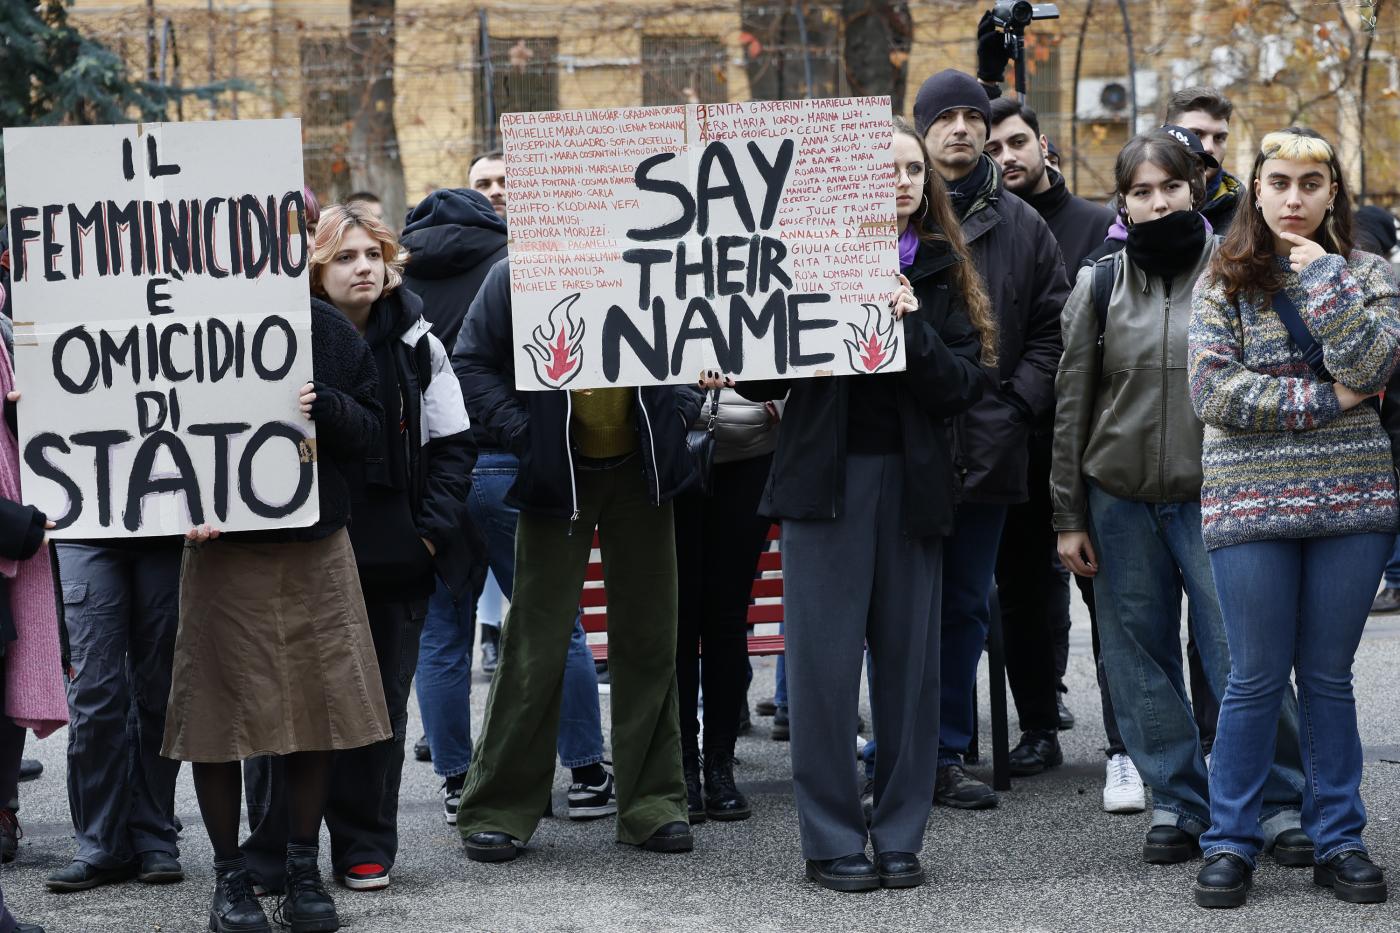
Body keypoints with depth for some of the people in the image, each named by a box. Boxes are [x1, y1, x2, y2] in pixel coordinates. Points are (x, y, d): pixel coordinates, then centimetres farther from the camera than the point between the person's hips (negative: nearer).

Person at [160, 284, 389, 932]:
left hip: (317, 551, 3)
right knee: (221, 711, 2)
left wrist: (324, 407, -14)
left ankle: (303, 870, 20)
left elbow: (372, 434, 6)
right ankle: (229, 876, 16)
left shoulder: (329, 331, 4)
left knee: (317, 707, 5)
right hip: (224, 553, -3)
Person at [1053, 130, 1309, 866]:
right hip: (1122, 501, 3)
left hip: (1214, 496, -3)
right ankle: (1177, 798, 16)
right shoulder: (1100, 286, 7)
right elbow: (1072, 406, 9)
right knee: (1140, 656, 4)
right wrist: (1070, 518, 6)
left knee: (1240, 653, -7)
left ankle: (1282, 801, 4)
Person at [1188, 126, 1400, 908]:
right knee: (1257, 678, 2)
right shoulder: (1224, 283, 4)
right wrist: (1328, 398, -11)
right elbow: (1213, 391, -9)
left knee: (1328, 677, 7)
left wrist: (1320, 275, -12)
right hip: (1252, 501, -1)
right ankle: (1231, 842, 11)